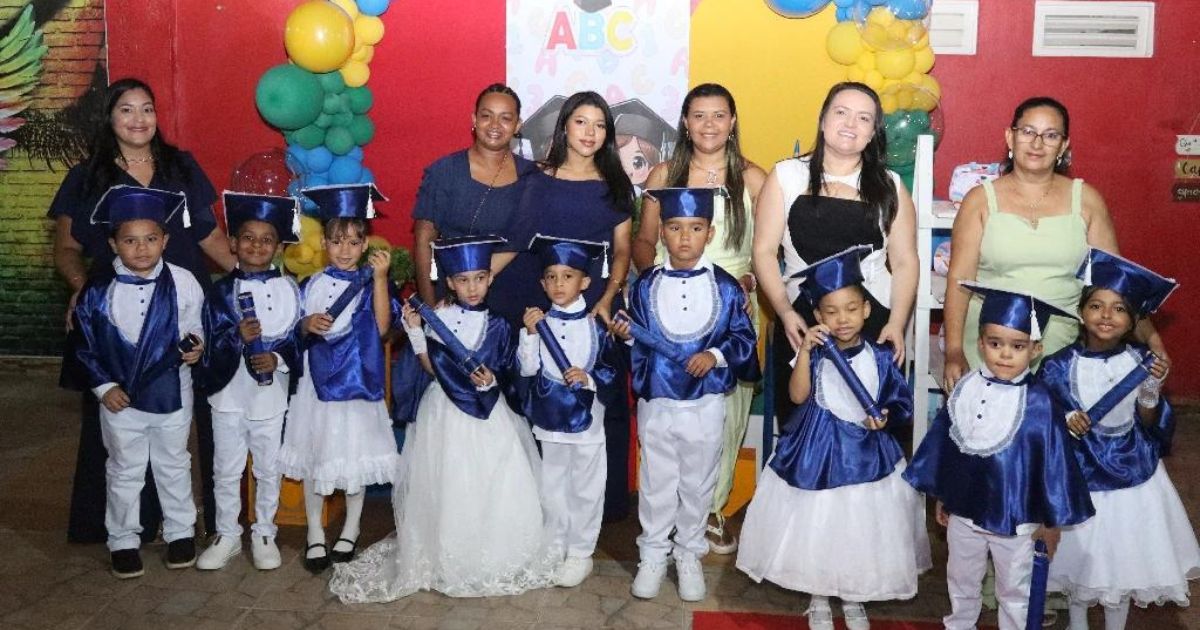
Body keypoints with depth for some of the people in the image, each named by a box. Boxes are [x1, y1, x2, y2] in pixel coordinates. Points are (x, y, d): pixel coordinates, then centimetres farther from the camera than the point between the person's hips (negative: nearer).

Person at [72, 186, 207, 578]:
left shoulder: (182, 283, -10)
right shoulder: (99, 290, -9)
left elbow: (195, 329, 3)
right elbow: (86, 344, -1)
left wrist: (195, 347, -18)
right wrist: (103, 386, -6)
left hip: (171, 393, 0)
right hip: (120, 397, 0)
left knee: (174, 465, 16)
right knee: (124, 471, 13)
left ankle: (180, 531, 33)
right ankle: (123, 540, 29)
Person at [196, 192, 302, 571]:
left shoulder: (289, 290, -1)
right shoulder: (222, 291, -1)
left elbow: (298, 338, -2)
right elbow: (211, 346, -6)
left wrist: (279, 359, -19)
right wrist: (237, 336, -25)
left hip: (271, 395, 0)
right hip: (229, 394, 0)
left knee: (268, 469, 11)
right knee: (226, 470, 10)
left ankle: (264, 534, 27)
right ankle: (227, 535, 26)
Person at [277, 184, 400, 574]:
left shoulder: (371, 282, -1)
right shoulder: (311, 285, 5)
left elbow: (382, 327, -15)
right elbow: (295, 332, 10)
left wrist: (380, 278, -20)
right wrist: (307, 326, -13)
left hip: (357, 379, -2)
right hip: (318, 378, 2)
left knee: (356, 453, 6)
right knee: (314, 454, 7)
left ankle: (351, 527, 24)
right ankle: (315, 531, 20)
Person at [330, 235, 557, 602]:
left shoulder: (497, 325, 0)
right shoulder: (438, 317, -1)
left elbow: (504, 375, 1)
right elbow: (430, 367, -2)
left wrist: (491, 382, -20)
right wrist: (414, 331, -11)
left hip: (485, 413, 0)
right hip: (444, 411, 0)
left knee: (490, 485, 1)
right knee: (445, 486, 4)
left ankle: (494, 559, 17)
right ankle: (446, 560, 19)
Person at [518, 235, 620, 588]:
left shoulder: (595, 325, -5)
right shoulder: (539, 321, 1)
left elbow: (610, 369, -2)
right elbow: (526, 369, -7)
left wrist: (588, 378, -20)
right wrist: (529, 332, -17)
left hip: (586, 420, -3)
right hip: (549, 419, 3)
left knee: (585, 489, 7)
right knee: (552, 488, 14)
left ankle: (580, 554, 20)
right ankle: (555, 549, 29)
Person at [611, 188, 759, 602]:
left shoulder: (725, 287, -3)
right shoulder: (646, 286, 1)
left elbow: (744, 339, -2)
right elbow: (639, 343, 4)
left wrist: (716, 355, -17)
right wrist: (626, 335, -16)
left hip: (705, 404, 0)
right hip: (656, 402, 1)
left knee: (698, 484, 11)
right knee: (656, 483, 10)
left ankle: (689, 554, 29)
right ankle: (653, 554, 26)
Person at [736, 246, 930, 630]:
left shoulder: (879, 358, -4)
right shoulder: (815, 352, -7)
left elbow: (899, 403, 2)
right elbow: (798, 395, -20)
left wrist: (885, 418, -18)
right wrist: (805, 349, -26)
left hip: (867, 455, 1)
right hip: (816, 454, -1)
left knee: (860, 530, 11)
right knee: (815, 526, 9)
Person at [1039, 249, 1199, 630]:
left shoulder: (1142, 362, -6)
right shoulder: (1060, 366, -12)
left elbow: (1151, 426, -3)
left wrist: (1151, 392, -20)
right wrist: (1065, 424, -26)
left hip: (1132, 475, 2)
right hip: (1082, 477, -1)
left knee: (1125, 557, 14)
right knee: (1081, 556, 14)